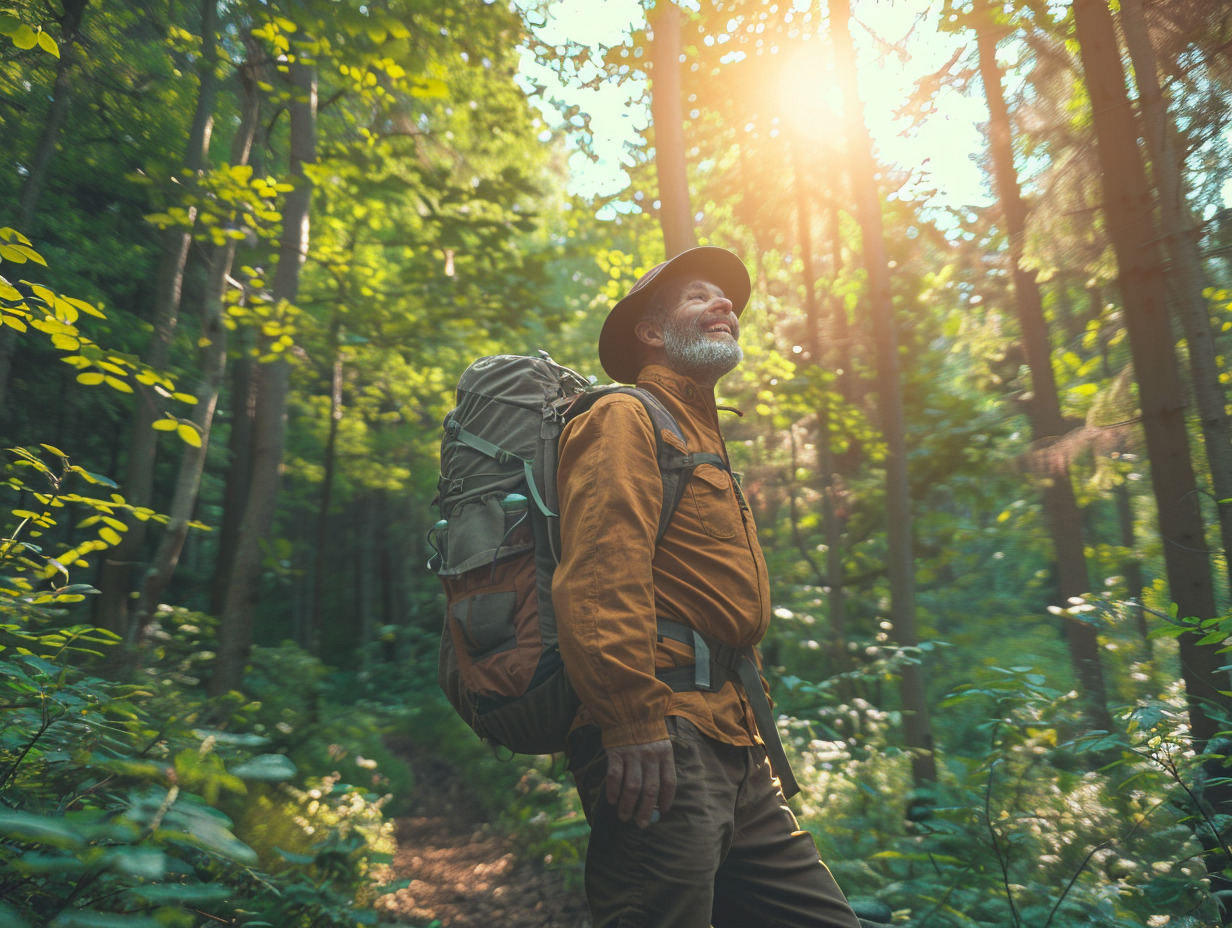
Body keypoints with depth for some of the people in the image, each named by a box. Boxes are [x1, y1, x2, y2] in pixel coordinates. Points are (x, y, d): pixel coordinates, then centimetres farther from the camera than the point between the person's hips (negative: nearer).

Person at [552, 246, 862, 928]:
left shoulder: (703, 439, 27)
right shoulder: (624, 418, -2)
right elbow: (599, 574, -18)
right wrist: (632, 717, -24)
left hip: (732, 755, 10)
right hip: (664, 746, -9)